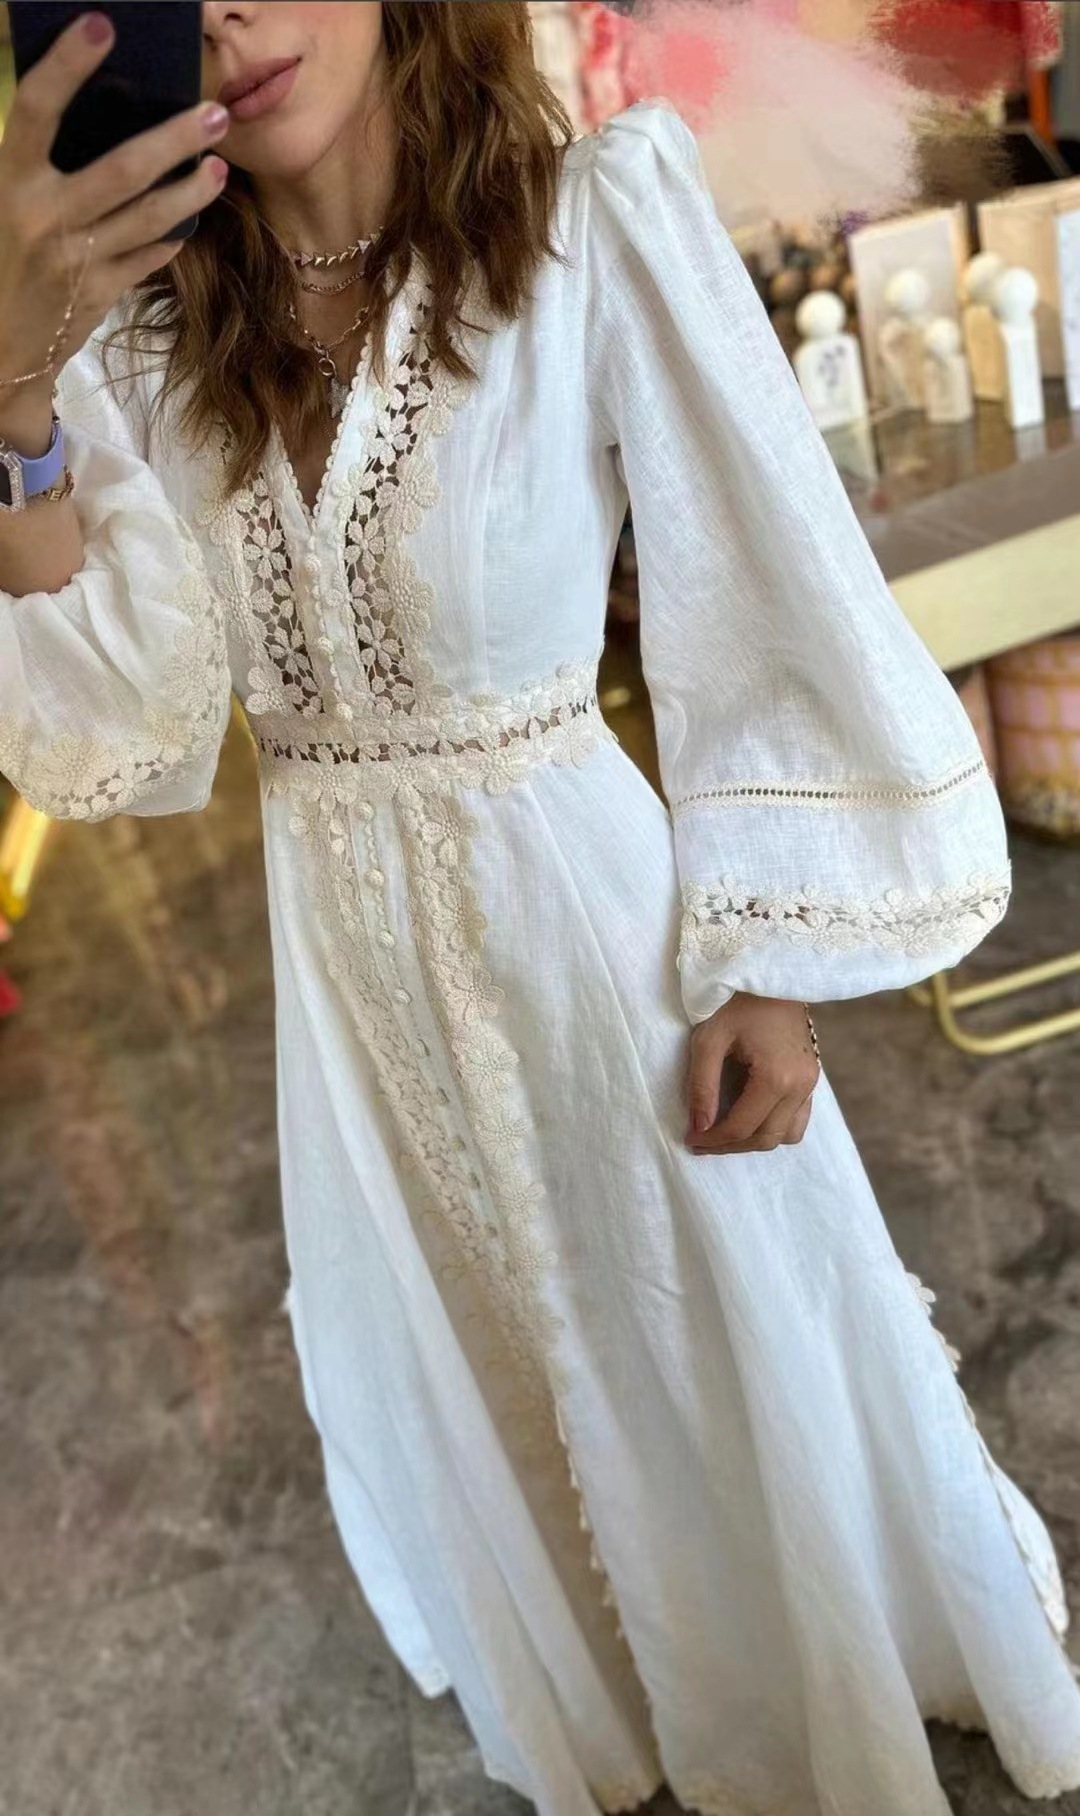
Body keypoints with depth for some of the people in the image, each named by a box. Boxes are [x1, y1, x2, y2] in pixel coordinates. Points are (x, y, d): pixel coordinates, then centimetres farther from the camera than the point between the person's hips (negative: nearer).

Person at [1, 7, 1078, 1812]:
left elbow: (775, 594, -13)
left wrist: (778, 969, -12)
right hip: (339, 940, 4)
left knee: (726, 1340, 17)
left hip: (577, 894, -4)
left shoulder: (599, 214, -16)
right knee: (462, 1374, 24)